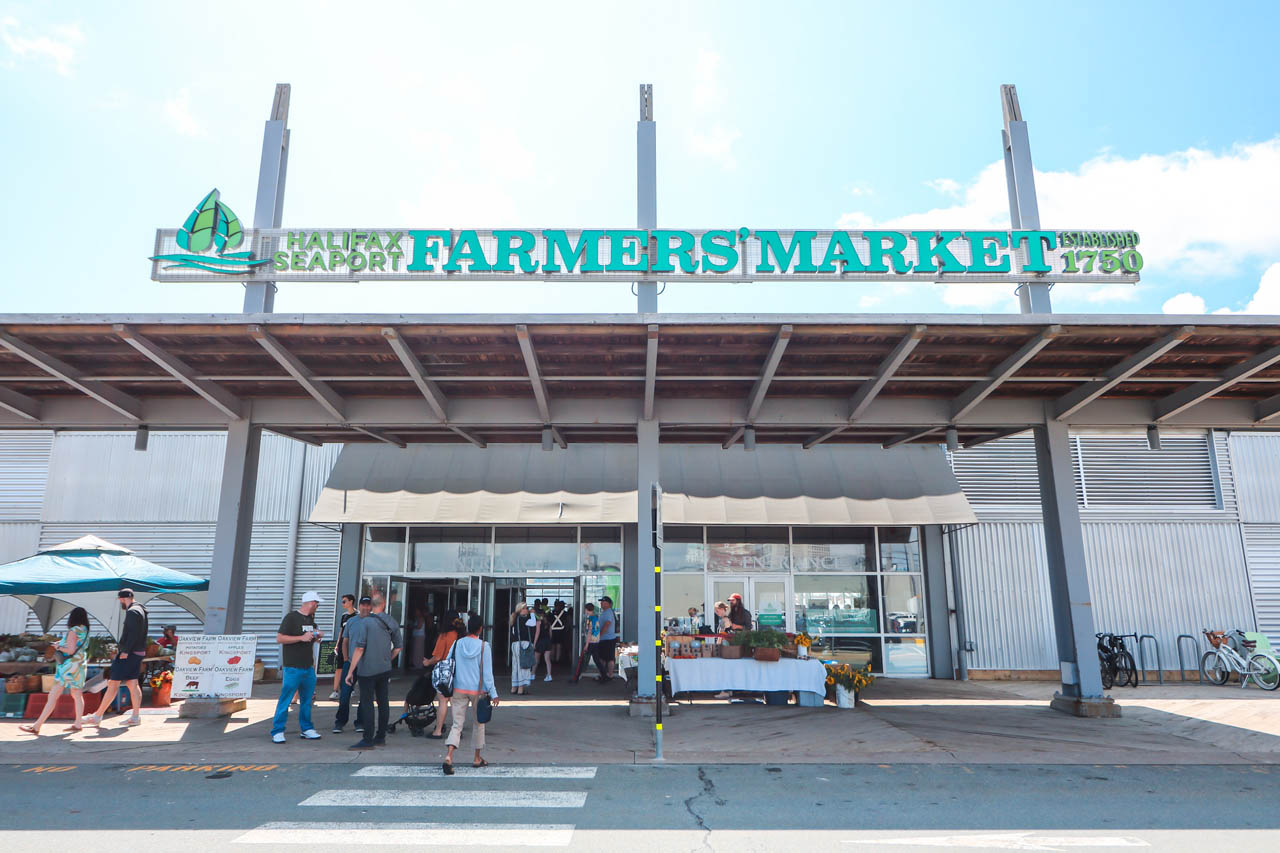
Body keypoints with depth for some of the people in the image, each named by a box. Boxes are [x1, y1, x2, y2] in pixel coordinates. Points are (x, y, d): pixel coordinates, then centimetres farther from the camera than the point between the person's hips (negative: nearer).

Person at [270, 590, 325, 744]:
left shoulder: (311, 619, 15)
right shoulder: (291, 617, -8)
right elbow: (280, 638, -14)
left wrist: (317, 637, 6)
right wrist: (302, 638, -20)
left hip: (308, 667, 7)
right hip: (292, 667, -7)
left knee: (307, 700, 11)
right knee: (285, 700, -4)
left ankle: (306, 729, 21)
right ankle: (277, 731, 5)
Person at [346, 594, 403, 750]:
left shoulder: (366, 622, -12)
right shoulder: (392, 623, 6)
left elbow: (359, 649, -14)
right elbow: (398, 647, 12)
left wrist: (350, 671, -9)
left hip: (367, 669, -6)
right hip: (385, 669, 6)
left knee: (367, 703, -1)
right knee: (383, 702, 11)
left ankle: (367, 740, 1)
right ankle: (381, 737, 18)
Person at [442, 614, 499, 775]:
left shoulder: (457, 644, -1)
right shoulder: (484, 646, -9)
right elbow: (487, 672, -9)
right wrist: (493, 694, -3)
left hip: (459, 689, 2)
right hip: (478, 690, -2)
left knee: (457, 724, 4)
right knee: (479, 723, 15)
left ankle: (449, 756, -17)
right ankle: (477, 758, 24)